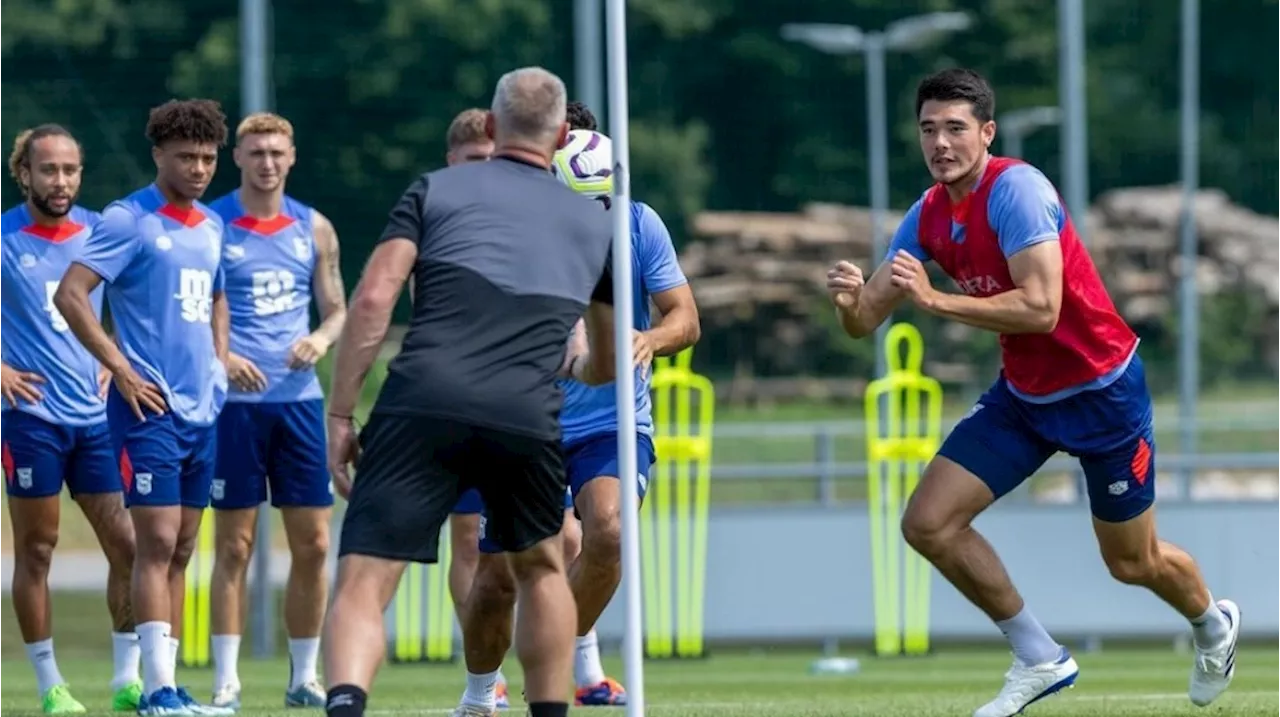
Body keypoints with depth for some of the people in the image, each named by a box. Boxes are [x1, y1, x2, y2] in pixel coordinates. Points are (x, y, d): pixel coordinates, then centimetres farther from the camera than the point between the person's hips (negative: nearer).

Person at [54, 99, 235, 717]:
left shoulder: (211, 227, 15)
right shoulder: (129, 221, -9)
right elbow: (69, 295, -15)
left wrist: (218, 362, 15)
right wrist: (121, 369, -17)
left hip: (202, 410, 8)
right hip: (149, 408, -8)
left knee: (180, 550, 9)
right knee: (158, 543, -12)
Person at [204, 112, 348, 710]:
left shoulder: (314, 229, 9)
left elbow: (337, 310, 15)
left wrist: (322, 339, -6)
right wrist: (218, 357, -16)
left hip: (299, 398, 4)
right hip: (234, 399, -4)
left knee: (312, 544, 3)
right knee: (234, 546, -2)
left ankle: (303, 676, 12)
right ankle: (226, 680, 2)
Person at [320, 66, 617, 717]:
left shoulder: (436, 190, 16)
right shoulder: (594, 223, 25)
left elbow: (373, 300, 3)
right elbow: (610, 363, 36)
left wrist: (339, 416, 6)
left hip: (422, 403, -2)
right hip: (526, 417, 2)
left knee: (363, 583, -5)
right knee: (541, 567, 29)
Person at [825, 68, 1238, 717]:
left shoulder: (1016, 189, -24)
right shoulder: (927, 217, -2)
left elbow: (1040, 308, -33)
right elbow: (865, 321, -1)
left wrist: (935, 300, -37)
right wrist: (850, 301, -25)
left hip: (1101, 390, -7)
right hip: (1022, 396, 7)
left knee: (1132, 562, 9)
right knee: (928, 524, -9)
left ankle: (1213, 625, 44)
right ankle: (1040, 660, 6)